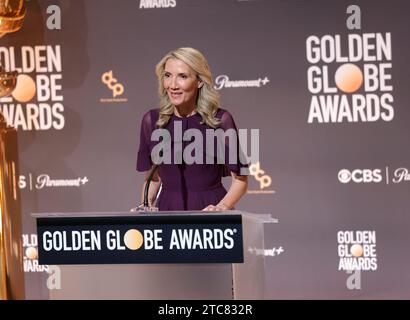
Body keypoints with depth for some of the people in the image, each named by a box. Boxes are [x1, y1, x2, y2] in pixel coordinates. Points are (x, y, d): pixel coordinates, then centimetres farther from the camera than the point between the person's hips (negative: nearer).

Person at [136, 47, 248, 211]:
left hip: (209, 209, -3)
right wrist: (144, 207, -2)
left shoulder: (220, 119, -3)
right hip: (168, 209, 3)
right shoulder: (151, 121, 5)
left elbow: (240, 179, 1)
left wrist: (222, 207, -15)